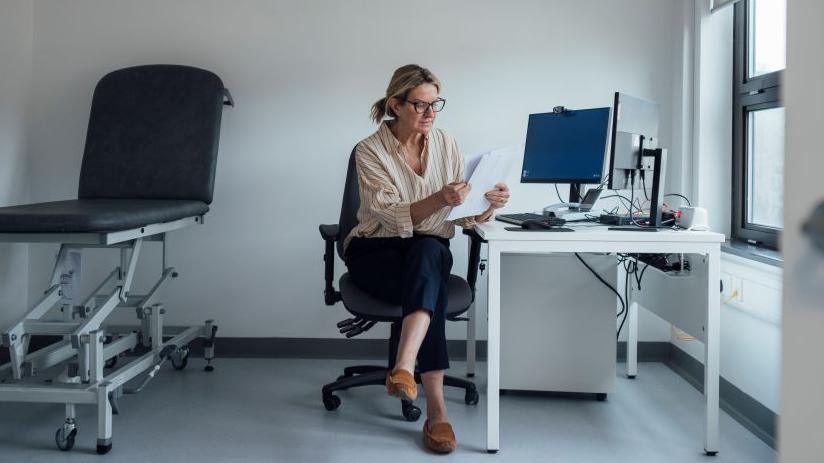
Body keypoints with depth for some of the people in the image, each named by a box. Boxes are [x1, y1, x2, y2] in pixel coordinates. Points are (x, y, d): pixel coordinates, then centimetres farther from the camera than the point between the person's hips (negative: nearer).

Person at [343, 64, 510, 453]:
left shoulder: (446, 144, 3)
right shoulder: (370, 151, -9)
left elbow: (466, 216, -1)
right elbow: (393, 217, -22)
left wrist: (489, 205, -25)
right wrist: (439, 200, -40)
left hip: (429, 252, 3)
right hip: (375, 253, -2)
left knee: (428, 251, -37)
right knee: (431, 288, -35)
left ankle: (404, 369, -49)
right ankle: (436, 408, -39)